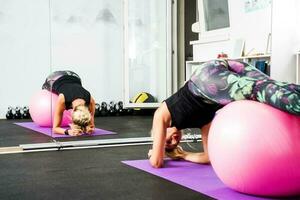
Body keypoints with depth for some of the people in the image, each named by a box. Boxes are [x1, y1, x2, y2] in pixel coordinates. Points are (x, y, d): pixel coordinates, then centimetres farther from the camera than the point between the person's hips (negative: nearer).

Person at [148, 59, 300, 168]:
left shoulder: (163, 115, 31)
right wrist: (183, 155, 56)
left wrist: (154, 153, 48)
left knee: (260, 91, -31)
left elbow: (156, 162, 25)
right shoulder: (202, 119, 42)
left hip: (208, 77, -5)